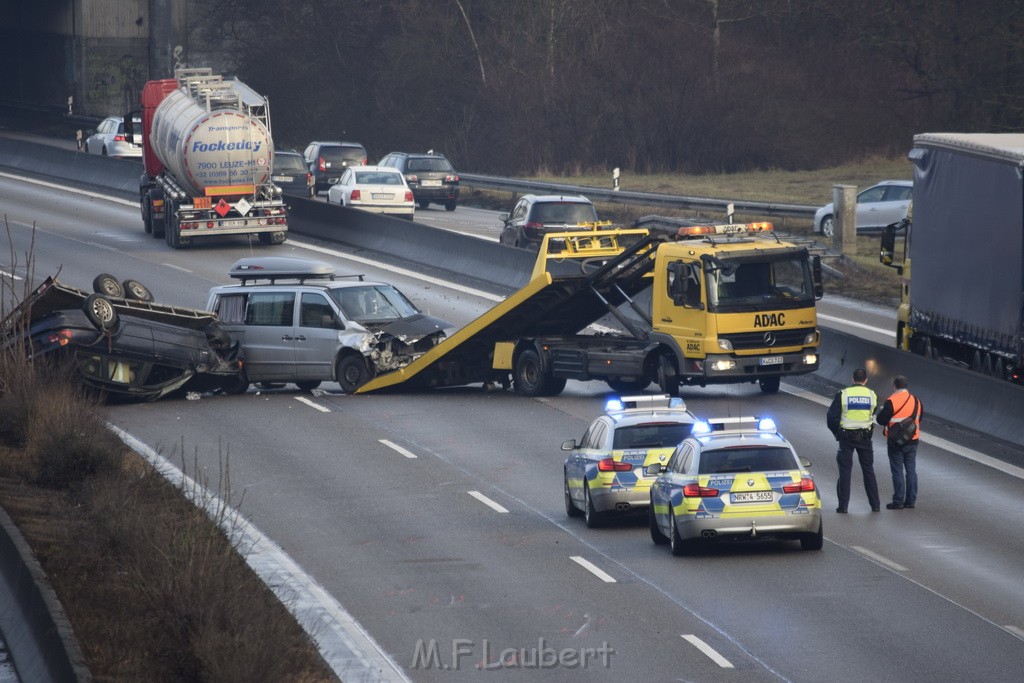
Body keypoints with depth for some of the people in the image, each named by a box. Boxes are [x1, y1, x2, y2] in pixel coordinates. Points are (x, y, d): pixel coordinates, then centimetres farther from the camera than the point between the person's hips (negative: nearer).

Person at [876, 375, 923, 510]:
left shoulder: (891, 402, -16)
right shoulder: (916, 400, 3)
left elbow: (881, 420, -13)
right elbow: (920, 416, 16)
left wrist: (882, 411, 7)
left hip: (895, 442, -5)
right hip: (912, 441, 5)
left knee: (897, 471, -1)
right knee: (911, 471, 10)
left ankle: (898, 501, -1)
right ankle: (910, 501, 12)